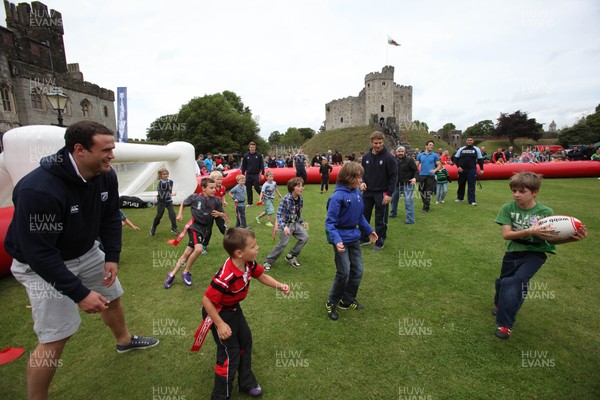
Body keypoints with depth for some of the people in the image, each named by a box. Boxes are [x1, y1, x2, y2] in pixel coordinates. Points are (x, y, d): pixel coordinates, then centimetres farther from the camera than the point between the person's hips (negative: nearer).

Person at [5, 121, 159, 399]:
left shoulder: (106, 176, -14)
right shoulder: (38, 189, -35)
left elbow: (110, 218, 0)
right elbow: (39, 252, -31)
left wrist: (112, 257, -8)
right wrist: (80, 294, -30)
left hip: (85, 251, 7)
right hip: (40, 264, -6)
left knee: (112, 296, 21)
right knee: (55, 338, -7)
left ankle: (124, 340, 51)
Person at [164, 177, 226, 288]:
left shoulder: (216, 201, -4)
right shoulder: (195, 197, -9)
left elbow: (223, 214, 6)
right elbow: (183, 203, 10)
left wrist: (219, 213, -15)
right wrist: (180, 214, -2)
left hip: (205, 230, 3)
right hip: (195, 227, -3)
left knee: (187, 253, 8)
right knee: (198, 249, -25)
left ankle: (172, 274, 26)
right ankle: (186, 272, -1)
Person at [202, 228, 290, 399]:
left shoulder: (249, 264, -16)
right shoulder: (226, 276, -39)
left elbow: (262, 276, 1)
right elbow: (206, 300, -31)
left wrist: (279, 286, -15)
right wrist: (220, 324, -26)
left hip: (234, 309, 8)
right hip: (218, 313, -8)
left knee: (245, 341, 18)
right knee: (230, 354, 0)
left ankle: (246, 383, 39)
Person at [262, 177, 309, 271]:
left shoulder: (300, 199, -2)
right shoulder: (286, 199, -22)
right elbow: (278, 214, -24)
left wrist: (302, 222, 8)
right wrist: (284, 227, -36)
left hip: (295, 224, 7)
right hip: (286, 224, -6)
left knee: (305, 237, -6)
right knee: (282, 244, -10)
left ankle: (290, 256, 12)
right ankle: (267, 262, 9)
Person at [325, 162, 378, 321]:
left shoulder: (357, 193, 0)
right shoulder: (338, 196, -22)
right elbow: (330, 222, -21)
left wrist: (369, 230, 17)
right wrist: (336, 240, -33)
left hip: (354, 237, 7)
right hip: (341, 239, -7)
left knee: (357, 270, 12)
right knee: (344, 273, -2)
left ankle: (348, 301, 31)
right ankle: (332, 303, 22)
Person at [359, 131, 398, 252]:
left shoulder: (389, 157, -11)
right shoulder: (366, 156, 3)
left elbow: (394, 176, -11)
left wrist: (389, 194, -16)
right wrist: (362, 182, -4)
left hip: (381, 194, -5)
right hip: (367, 192, 5)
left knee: (380, 220, 6)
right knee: (363, 216, 12)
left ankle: (379, 243, 20)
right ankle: (364, 238, 29)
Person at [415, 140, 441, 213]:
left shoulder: (435, 155, 4)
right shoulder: (420, 155, 8)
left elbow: (439, 165, 4)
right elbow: (416, 165, 8)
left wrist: (435, 170, -14)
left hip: (430, 176, -2)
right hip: (422, 175, 2)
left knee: (429, 192, -3)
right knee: (422, 191, 8)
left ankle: (426, 207, 4)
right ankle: (425, 204, 27)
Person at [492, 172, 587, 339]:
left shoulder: (546, 212, -11)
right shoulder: (508, 208, -11)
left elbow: (551, 238, -6)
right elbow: (506, 234, -18)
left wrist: (572, 238, -24)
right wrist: (529, 231, -31)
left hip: (534, 253, -2)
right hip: (513, 251, 2)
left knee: (517, 280, -21)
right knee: (503, 281, 17)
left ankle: (505, 324, -7)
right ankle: (499, 304, 52)